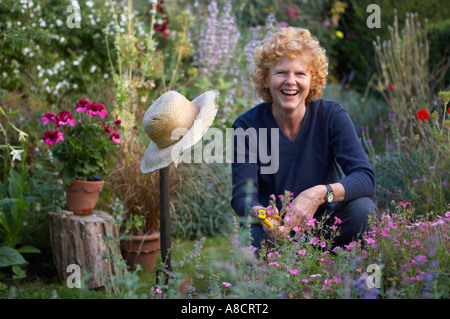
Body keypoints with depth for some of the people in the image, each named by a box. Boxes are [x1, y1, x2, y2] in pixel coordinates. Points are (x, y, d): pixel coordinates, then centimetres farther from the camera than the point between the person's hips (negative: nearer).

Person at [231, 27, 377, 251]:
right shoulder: (247, 126, -10)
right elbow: (242, 195, -17)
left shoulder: (332, 116, -10)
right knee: (262, 237, -35)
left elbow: (365, 178, -20)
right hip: (276, 232, -2)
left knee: (362, 208, -28)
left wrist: (320, 194, -40)